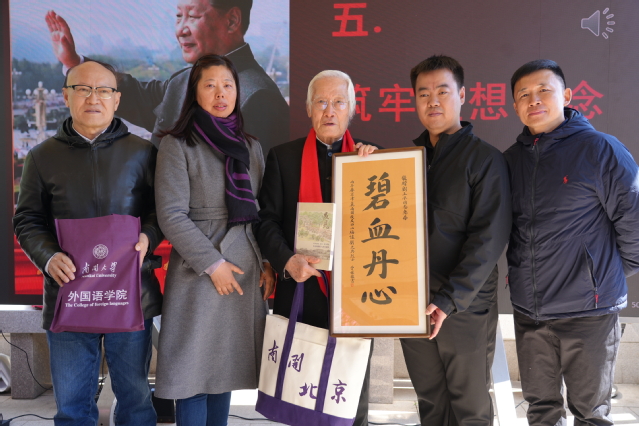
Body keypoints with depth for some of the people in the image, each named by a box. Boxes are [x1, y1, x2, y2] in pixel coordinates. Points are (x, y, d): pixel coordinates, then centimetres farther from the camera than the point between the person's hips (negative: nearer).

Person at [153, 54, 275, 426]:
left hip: (247, 269, 5)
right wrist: (213, 263, -13)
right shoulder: (178, 145, -3)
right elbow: (172, 215, -10)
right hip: (199, 271, -4)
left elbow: (262, 211, 12)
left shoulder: (251, 147, 12)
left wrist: (269, 262, 0)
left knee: (226, 367, 11)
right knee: (195, 370, 0)